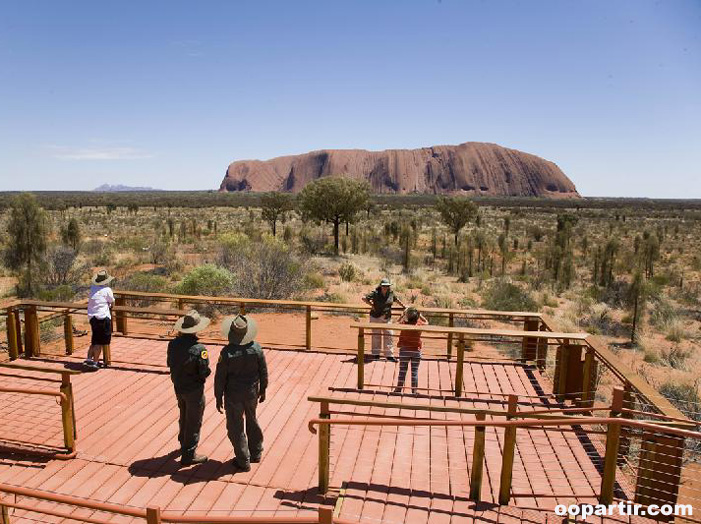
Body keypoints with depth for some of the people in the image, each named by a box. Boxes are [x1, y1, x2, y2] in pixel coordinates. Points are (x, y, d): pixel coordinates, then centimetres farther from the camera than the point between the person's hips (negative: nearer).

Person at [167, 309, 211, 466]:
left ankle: (183, 442, 49)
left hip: (178, 387, 7)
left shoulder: (173, 344, -10)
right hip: (194, 390, -6)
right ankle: (188, 455, 20)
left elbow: (170, 364, 3)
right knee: (194, 422, 10)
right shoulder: (199, 349, -28)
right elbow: (205, 372, -21)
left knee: (184, 416, 28)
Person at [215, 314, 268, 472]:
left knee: (236, 427, 12)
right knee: (252, 421, 24)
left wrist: (218, 397, -1)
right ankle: (256, 453, 38)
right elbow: (263, 372, -2)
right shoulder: (256, 348, -12)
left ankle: (243, 461, 20)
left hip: (233, 395, -4)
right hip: (252, 392, 4)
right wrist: (262, 390, 12)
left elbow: (220, 377, -14)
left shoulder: (227, 352, -22)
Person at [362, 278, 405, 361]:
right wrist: (372, 305, -12)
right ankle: (376, 354, 21)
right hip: (376, 317, -3)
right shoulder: (375, 293, -14)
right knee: (376, 336, 7)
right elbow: (364, 298, -16)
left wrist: (403, 306, 26)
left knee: (389, 335, 1)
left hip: (387, 318, 3)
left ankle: (389, 355, 9)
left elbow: (396, 299, 19)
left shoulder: (391, 293, -1)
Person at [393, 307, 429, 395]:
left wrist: (404, 314, 10)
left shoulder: (404, 324, -12)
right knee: (414, 371, 8)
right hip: (416, 351, 0)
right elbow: (426, 322, 11)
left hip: (404, 350, 0)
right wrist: (420, 315, 9)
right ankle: (414, 390, 13)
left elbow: (399, 320, 12)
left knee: (402, 370, 8)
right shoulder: (420, 325, -11)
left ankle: (399, 388, 16)